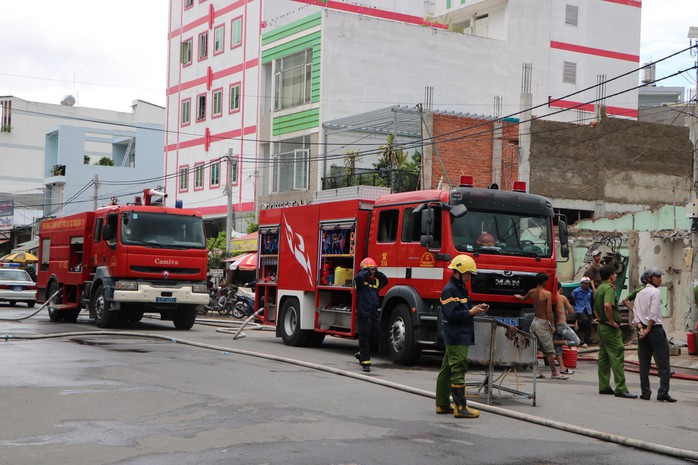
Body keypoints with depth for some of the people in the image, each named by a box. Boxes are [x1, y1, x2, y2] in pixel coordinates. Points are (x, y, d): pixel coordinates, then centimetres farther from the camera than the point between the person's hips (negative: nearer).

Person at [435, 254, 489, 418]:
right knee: (458, 370, -11)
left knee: (447, 370, 13)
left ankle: (442, 405, 18)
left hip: (461, 336, 11)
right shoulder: (449, 290, -13)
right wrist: (471, 312, -15)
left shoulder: (460, 289, 19)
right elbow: (452, 314, -21)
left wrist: (476, 309, 9)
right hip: (456, 338, -11)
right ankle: (460, 407, -11)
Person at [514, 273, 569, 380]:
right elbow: (549, 311, -17)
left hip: (535, 322, 7)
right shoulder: (547, 294, -14)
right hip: (543, 323, -7)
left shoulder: (532, 292, 5)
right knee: (549, 351, 0)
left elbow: (523, 299, 27)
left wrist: (517, 296, 50)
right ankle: (554, 373, 5)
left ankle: (536, 371, 8)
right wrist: (552, 325, -12)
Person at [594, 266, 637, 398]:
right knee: (617, 358, -10)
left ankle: (604, 387, 16)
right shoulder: (609, 289, -15)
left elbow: (595, 309, 26)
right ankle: (620, 389, -12)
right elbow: (607, 305, -33)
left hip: (601, 326, 10)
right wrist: (612, 321, -23)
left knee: (604, 358, 12)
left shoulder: (599, 289, 16)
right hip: (611, 329, -10)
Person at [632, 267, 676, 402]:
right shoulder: (656, 292, -6)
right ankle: (663, 393, -9)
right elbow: (653, 313, -14)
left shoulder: (639, 294, 15)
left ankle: (645, 392, 6)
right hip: (655, 330, -7)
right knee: (663, 364, -3)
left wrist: (641, 328, -3)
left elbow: (635, 315, 6)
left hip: (643, 331, 7)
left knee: (644, 364, 7)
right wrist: (648, 329, -8)